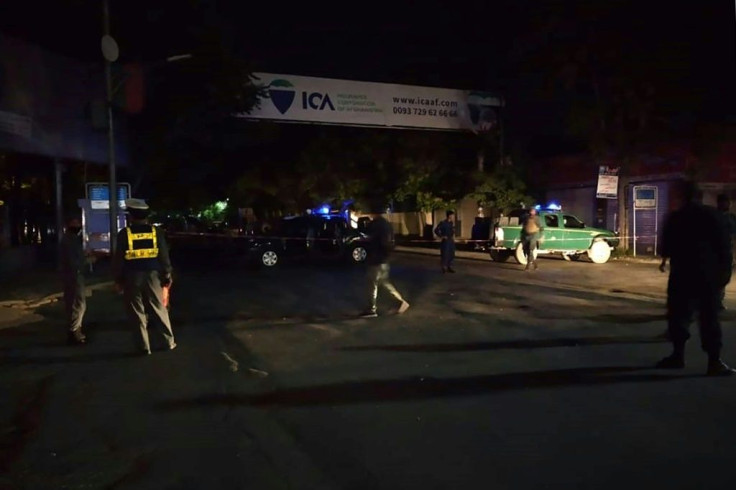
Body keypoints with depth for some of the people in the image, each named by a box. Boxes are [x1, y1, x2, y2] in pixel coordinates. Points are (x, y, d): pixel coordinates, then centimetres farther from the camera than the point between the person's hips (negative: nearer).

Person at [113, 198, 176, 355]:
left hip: (132, 277, -2)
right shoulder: (156, 231, -1)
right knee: (159, 309, 11)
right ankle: (169, 341, 15)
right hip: (152, 276, 2)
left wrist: (119, 279, 8)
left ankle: (145, 346, 7)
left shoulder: (124, 234, -5)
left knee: (138, 313, 6)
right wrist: (167, 276, 7)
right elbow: (164, 257, 0)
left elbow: (118, 259, -2)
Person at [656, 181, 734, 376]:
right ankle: (714, 361, -5)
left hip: (681, 273, 1)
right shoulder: (711, 215, -1)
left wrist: (665, 260, 31)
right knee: (709, 318, -2)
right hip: (707, 274, -1)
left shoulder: (674, 217, 3)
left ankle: (678, 355, 14)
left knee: (678, 314, 10)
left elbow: (667, 245, 12)